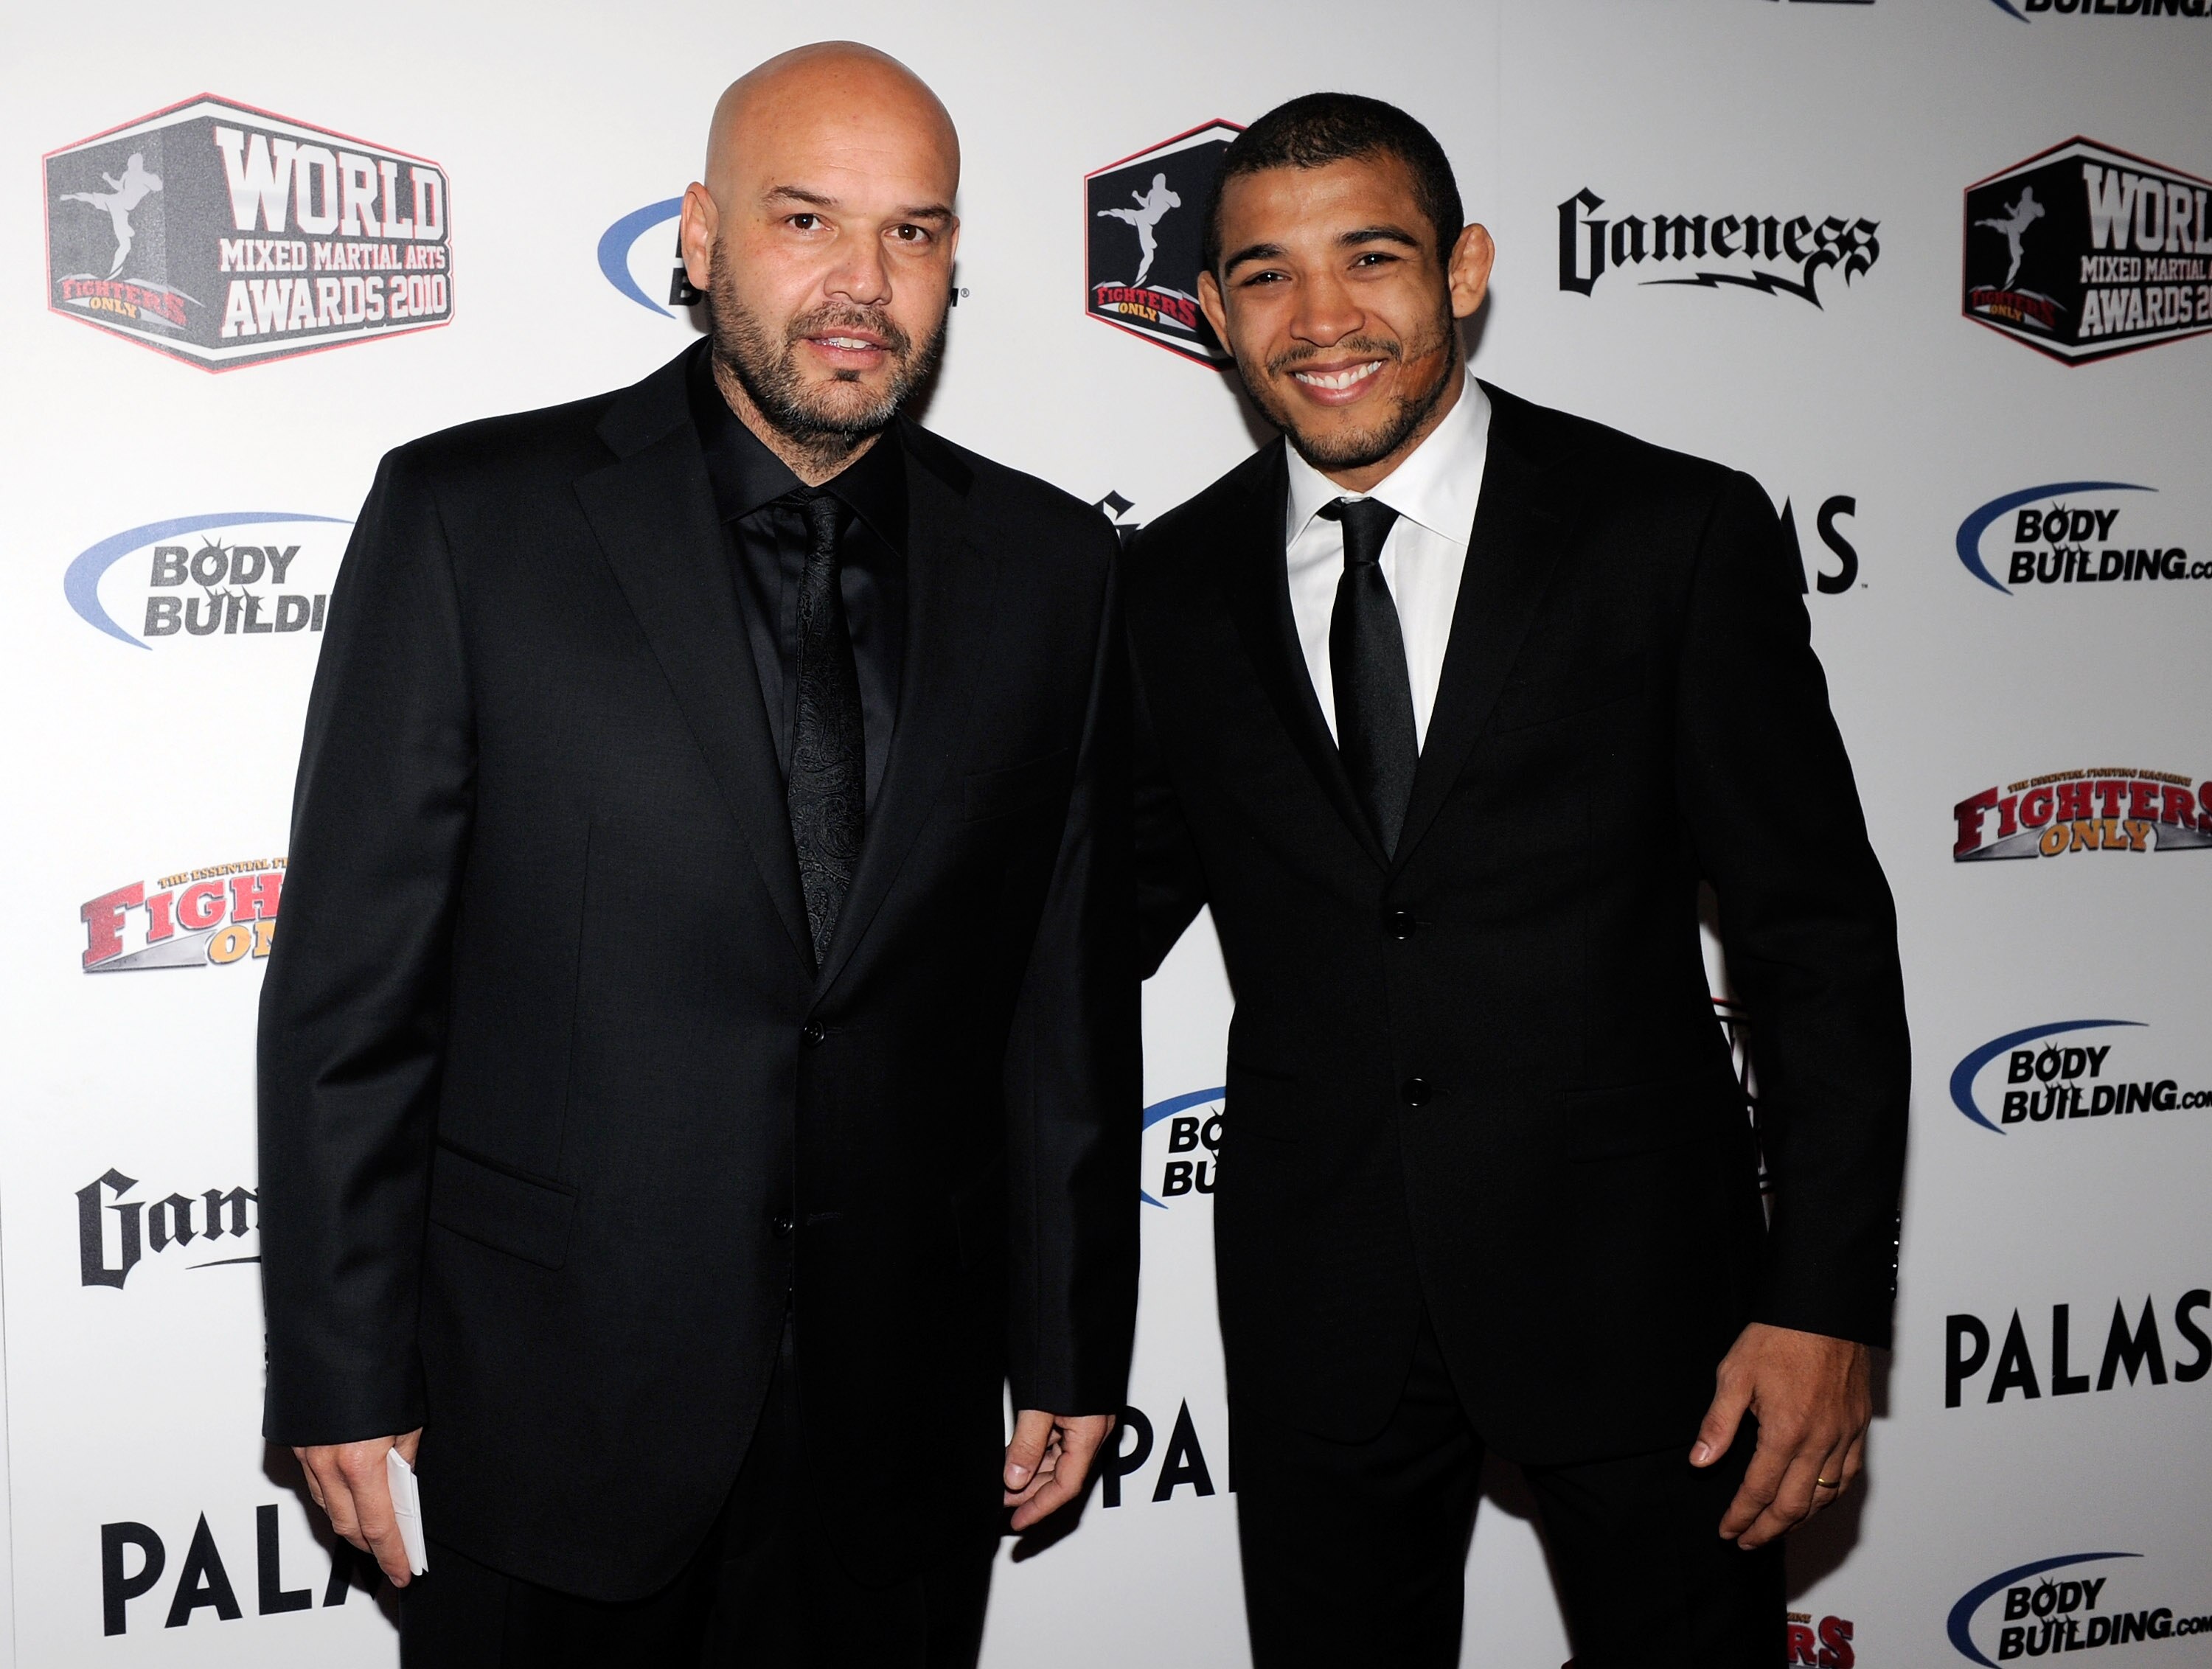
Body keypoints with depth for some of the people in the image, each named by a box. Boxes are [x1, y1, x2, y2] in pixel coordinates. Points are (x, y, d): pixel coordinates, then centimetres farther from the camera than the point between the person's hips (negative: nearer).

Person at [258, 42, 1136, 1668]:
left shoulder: (1050, 566, 1)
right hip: (551, 1398, -2)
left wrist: (1074, 1352, 8)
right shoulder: (468, 518, -7)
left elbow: (1071, 997, 5)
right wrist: (341, 1375, -5)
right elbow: (352, 979, -6)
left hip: (906, 1417, 3)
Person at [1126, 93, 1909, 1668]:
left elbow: (1819, 936, -6)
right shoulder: (1174, 585, 2)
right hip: (1317, 1299, 3)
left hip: (1635, 1280, -2)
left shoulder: (1679, 533, -7)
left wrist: (1829, 1303, -10)